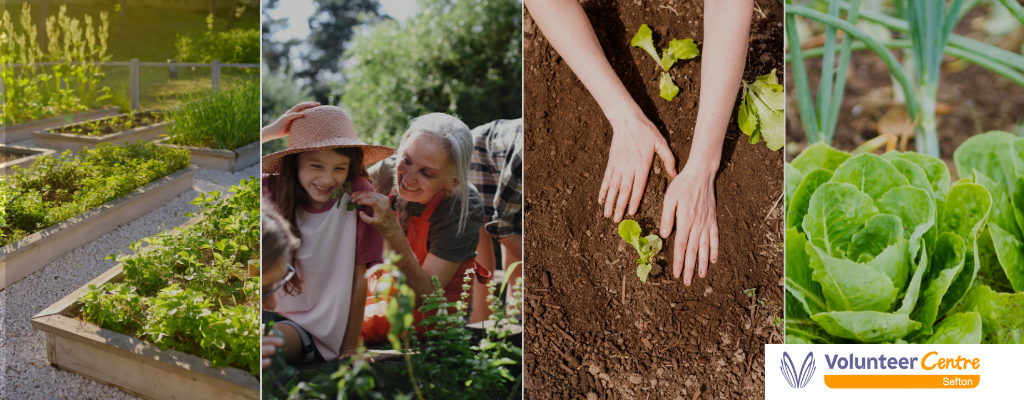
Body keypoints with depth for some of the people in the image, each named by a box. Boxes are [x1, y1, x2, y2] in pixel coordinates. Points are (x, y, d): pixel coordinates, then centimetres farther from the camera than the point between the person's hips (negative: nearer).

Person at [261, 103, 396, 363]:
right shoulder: (275, 189, -3)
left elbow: (359, 277, -6)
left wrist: (350, 349, -4)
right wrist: (269, 132, -13)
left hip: (320, 331, -3)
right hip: (275, 313, 3)